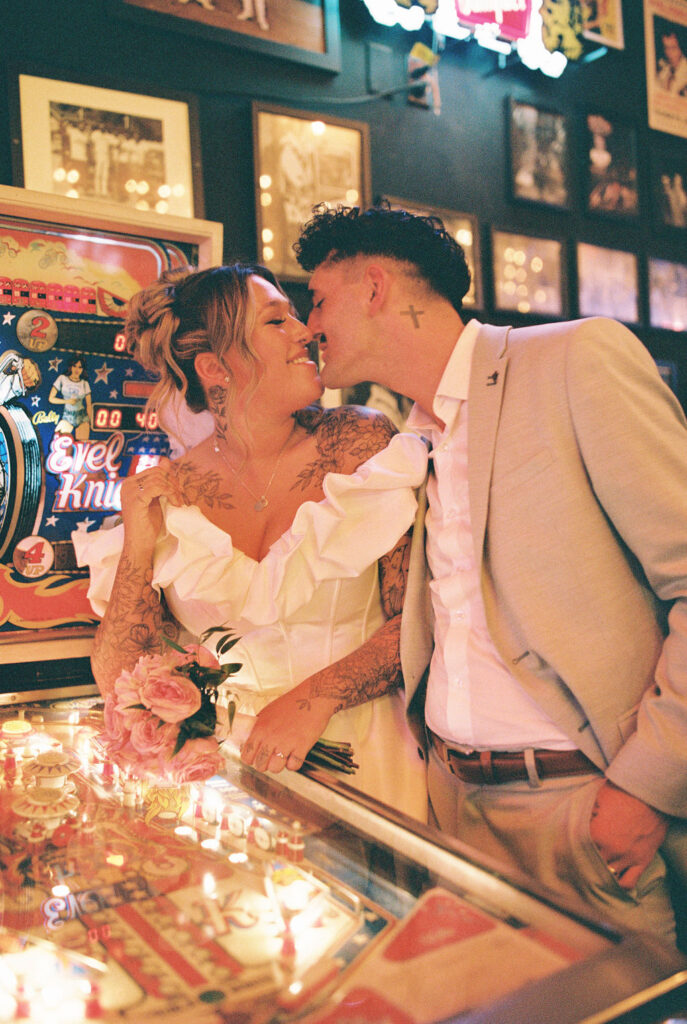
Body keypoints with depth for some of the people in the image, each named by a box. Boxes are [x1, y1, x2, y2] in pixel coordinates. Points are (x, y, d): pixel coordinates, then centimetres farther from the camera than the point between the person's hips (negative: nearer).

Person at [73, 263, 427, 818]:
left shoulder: (363, 443, -4)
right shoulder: (164, 493, 0)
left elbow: (417, 617, -5)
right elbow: (118, 679, -1)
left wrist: (314, 699, -17)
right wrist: (139, 544, -13)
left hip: (351, 756, -2)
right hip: (214, 762, 2)